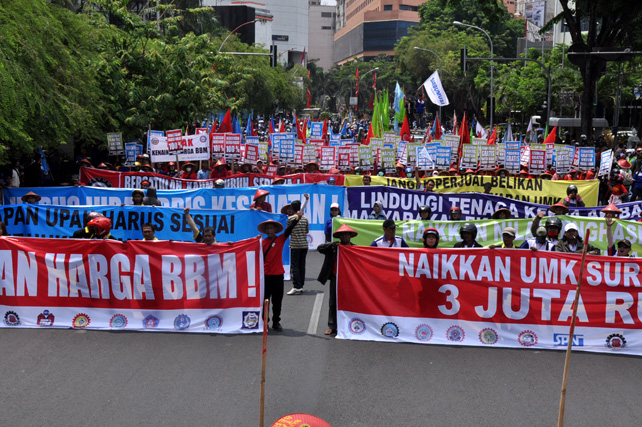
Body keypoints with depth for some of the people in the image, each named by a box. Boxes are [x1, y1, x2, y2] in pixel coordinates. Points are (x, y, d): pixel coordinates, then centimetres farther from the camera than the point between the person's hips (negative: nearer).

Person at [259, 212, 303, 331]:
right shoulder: (262, 242, 3)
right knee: (264, 299, 7)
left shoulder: (280, 239, 0)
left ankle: (276, 322, 15)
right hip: (265, 275, 0)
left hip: (278, 275, 0)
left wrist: (297, 218, -24)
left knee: (277, 301, 6)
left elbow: (289, 229, -12)